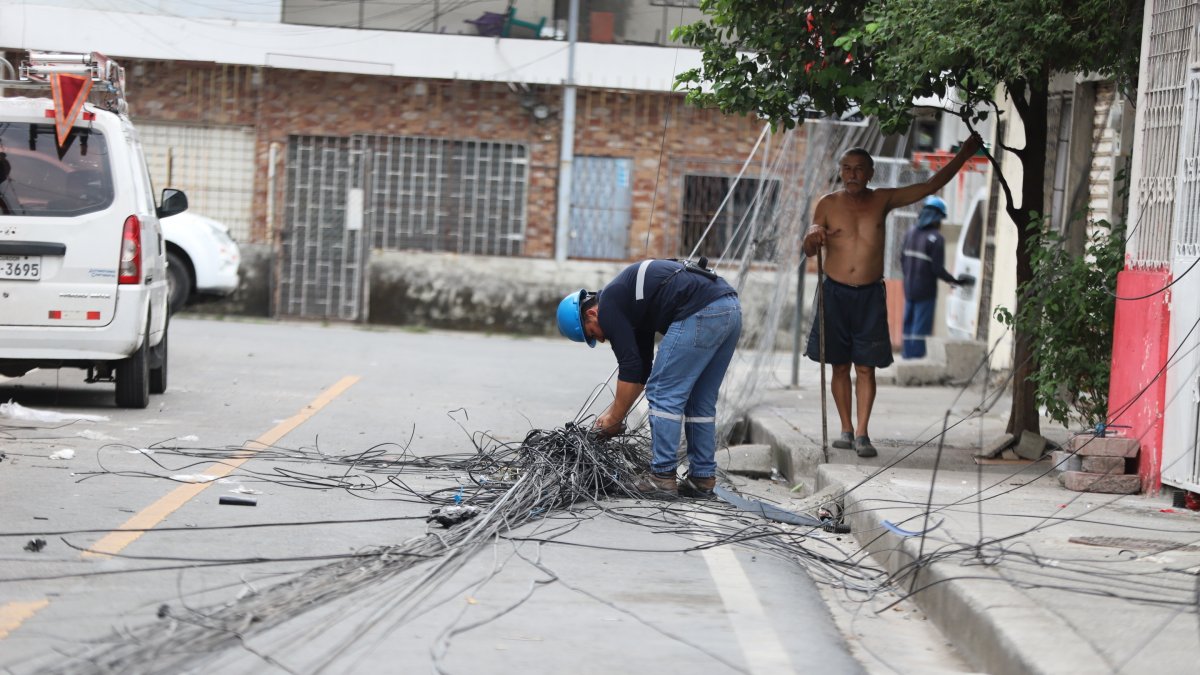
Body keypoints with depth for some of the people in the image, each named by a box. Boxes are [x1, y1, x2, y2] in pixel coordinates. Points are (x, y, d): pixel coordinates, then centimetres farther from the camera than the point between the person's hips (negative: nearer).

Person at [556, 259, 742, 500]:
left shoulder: (608, 305, 3)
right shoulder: (628, 299, 30)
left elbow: (630, 366, -1)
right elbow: (641, 368, 35)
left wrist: (615, 419, 8)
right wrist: (614, 410, 36)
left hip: (701, 313, -10)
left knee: (664, 393, 1)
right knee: (700, 402, 18)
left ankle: (662, 478, 2)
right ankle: (702, 479, 19)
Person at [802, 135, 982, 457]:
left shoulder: (882, 200, 3)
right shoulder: (827, 204, 1)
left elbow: (930, 186, 6)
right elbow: (809, 250, 4)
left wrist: (963, 155, 3)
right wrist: (813, 237, -20)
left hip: (870, 295, 0)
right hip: (835, 293, 0)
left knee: (866, 367, -3)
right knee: (840, 366, 5)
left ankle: (862, 434, -1)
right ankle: (846, 429, 15)